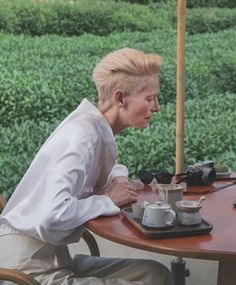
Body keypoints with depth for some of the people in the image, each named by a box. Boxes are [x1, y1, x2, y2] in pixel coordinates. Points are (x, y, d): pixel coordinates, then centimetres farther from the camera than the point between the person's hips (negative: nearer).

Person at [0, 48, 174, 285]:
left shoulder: (98, 129, 2)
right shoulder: (83, 134, -22)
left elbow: (106, 167, 25)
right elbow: (53, 215, -34)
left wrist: (117, 178, 2)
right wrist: (108, 200, -17)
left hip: (50, 257, 8)